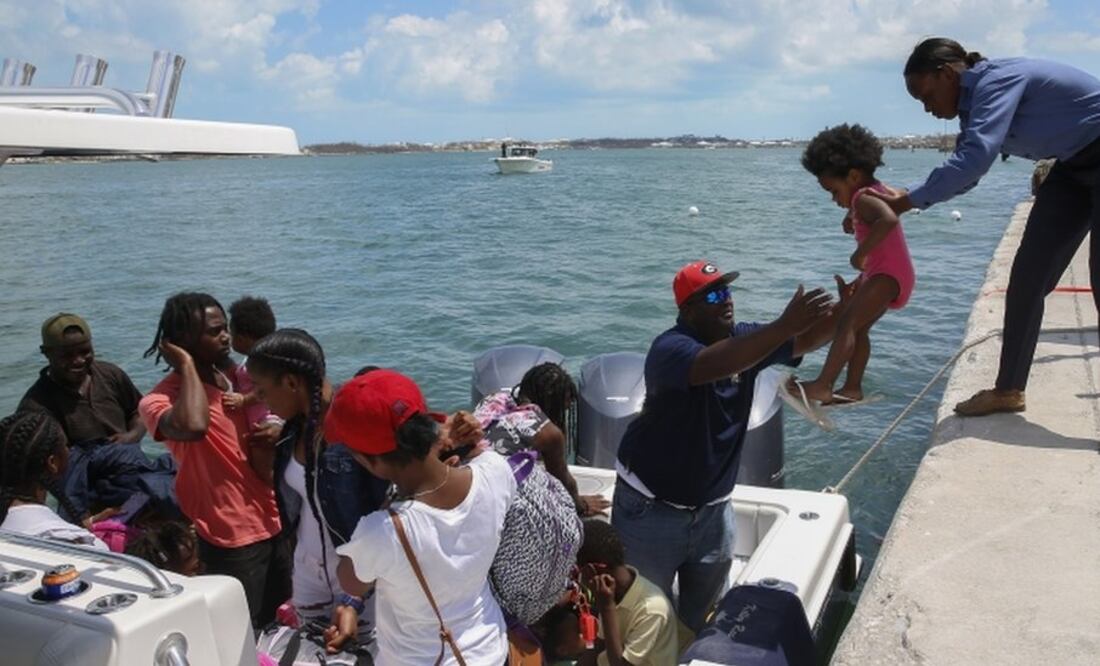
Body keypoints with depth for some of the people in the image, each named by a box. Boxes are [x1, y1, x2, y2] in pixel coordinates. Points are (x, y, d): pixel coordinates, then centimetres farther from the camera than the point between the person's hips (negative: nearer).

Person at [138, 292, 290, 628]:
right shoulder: (160, 400, -14)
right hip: (231, 540, -7)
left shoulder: (234, 380, 8)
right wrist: (186, 365, -24)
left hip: (271, 524, 7)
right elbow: (193, 427, -39)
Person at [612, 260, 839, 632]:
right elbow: (714, 365, -45)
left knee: (703, 613, 20)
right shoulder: (671, 348, -25)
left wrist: (845, 310, -31)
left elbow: (808, 339, -9)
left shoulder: (742, 339, -3)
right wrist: (785, 325, -52)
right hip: (651, 507, -6)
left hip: (712, 507, 6)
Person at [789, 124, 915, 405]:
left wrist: (861, 253, -33)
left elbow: (889, 219, -40)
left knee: (847, 323, -22)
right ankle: (853, 388, 23)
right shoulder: (876, 192, 14)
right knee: (858, 328, 18)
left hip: (888, 275, -12)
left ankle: (822, 386, -30)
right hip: (884, 274, 12)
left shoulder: (864, 198, -18)